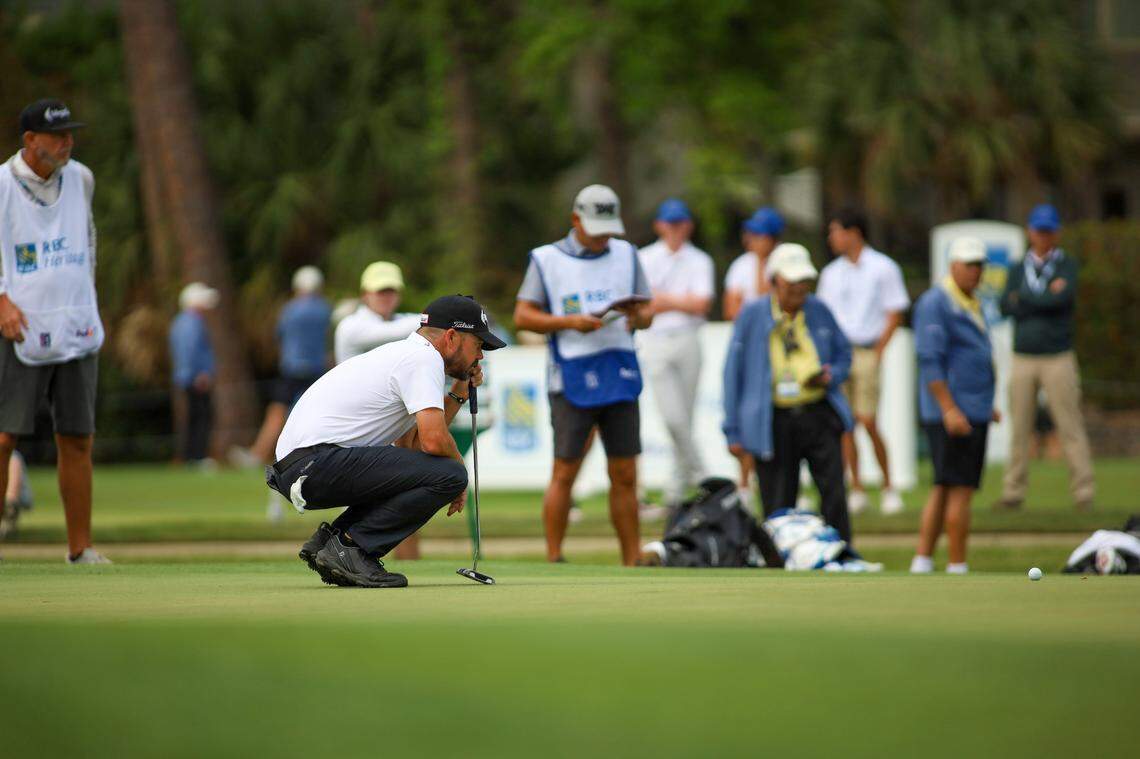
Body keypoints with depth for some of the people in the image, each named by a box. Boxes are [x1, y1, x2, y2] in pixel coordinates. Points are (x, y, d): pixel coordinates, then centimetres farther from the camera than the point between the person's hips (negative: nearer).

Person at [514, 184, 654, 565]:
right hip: (571, 382, -4)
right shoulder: (547, 259, 2)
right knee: (565, 473, -5)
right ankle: (553, 561, 0)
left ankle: (632, 564, 8)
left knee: (625, 476, 4)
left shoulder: (626, 255, 14)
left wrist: (638, 316, -10)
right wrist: (570, 322, -14)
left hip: (621, 379, 4)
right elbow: (523, 316, 0)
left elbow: (646, 312, 15)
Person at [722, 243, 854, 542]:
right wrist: (733, 431, 0)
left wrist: (831, 376, -4)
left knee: (834, 494, -8)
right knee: (778, 508, 1)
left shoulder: (819, 311, 9)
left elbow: (843, 354, 21)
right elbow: (734, 372, 3)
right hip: (774, 422, -2)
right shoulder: (752, 315, 1)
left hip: (819, 415, 2)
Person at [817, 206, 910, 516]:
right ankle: (856, 490, 6)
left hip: (866, 351, -5)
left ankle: (888, 487, 2)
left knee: (867, 421, -11)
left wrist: (877, 353, -9)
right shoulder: (830, 273, 15)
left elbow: (894, 315, -2)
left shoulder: (883, 268, 0)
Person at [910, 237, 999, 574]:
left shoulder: (972, 303, 18)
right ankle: (957, 566, -2)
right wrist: (949, 409, -23)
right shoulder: (935, 302, -11)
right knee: (961, 489, -7)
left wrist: (986, 404, 25)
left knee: (944, 488, 10)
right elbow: (930, 360, -18)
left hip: (972, 412, 10)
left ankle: (922, 560, 12)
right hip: (953, 414, -10)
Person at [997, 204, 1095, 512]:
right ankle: (1013, 492, 9)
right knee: (1019, 429, 3)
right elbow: (1006, 307, -2)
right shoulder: (1018, 270, 14)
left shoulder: (1067, 266, 5)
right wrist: (1047, 296, -8)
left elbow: (1062, 299, -14)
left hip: (1058, 358, -3)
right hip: (1023, 358, 3)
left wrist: (1023, 299, -3)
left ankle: (1084, 492, -5)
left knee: (1071, 428, -6)